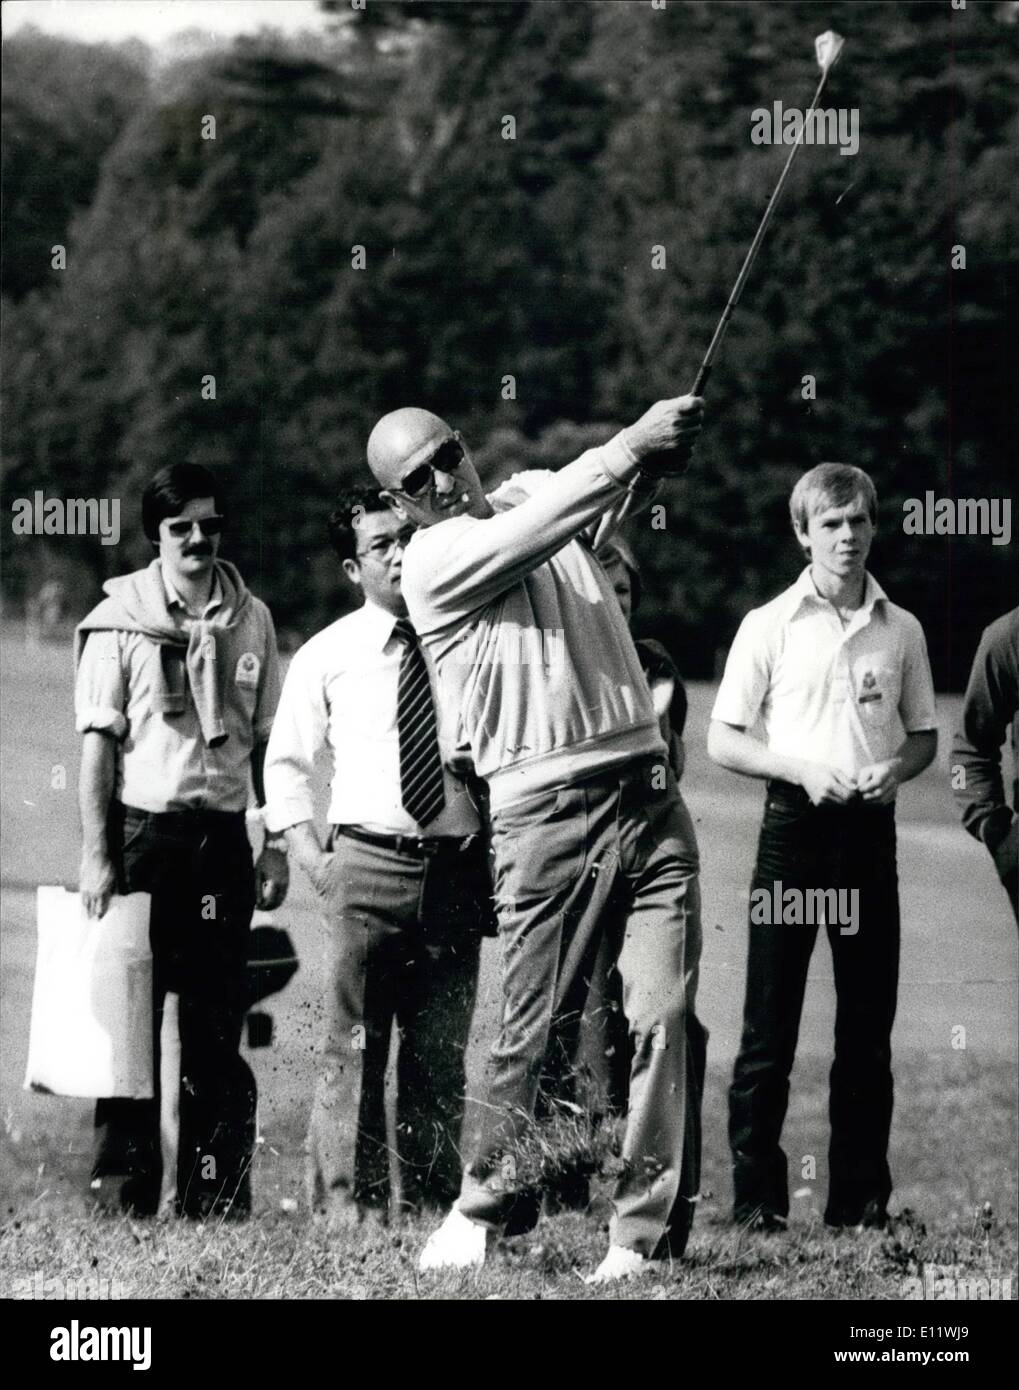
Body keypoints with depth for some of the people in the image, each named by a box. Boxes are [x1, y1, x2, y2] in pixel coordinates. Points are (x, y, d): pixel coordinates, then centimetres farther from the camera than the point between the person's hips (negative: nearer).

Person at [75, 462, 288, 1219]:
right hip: (142, 832, -3)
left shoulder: (250, 620, 8)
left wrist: (276, 844, 7)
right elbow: (98, 741, -2)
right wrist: (97, 854, -8)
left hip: (222, 836, 3)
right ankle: (122, 1198, 4)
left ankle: (218, 1203, 9)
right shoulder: (120, 619, -1)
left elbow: (266, 741, 13)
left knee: (218, 1028, 4)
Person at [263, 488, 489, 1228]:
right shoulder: (326, 655, 6)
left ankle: (432, 1204, 11)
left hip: (457, 865, 2)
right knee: (355, 1046, -5)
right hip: (367, 862, -2)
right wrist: (313, 856, -1)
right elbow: (286, 762, 11)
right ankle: (350, 1201, -1)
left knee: (441, 1051, 5)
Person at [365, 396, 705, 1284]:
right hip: (547, 812, -4)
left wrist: (657, 458, -21)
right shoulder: (431, 562, -1)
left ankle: (647, 1233, -5)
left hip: (648, 797, 4)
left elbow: (610, 493, 1)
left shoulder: (533, 495, 17)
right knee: (536, 1027, 0)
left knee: (663, 1017, -7)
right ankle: (490, 1204, 20)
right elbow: (532, 534, -15)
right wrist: (635, 442, -18)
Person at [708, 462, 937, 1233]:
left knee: (868, 1022, 5)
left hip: (870, 828, 3)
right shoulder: (770, 626, 0)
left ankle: (861, 1194, 11)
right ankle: (757, 1196, 1)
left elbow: (925, 735, 16)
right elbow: (722, 740, 1)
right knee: (770, 1022, -3)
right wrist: (802, 769, -14)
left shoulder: (902, 630, 8)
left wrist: (896, 769, -6)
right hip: (795, 823, -3)